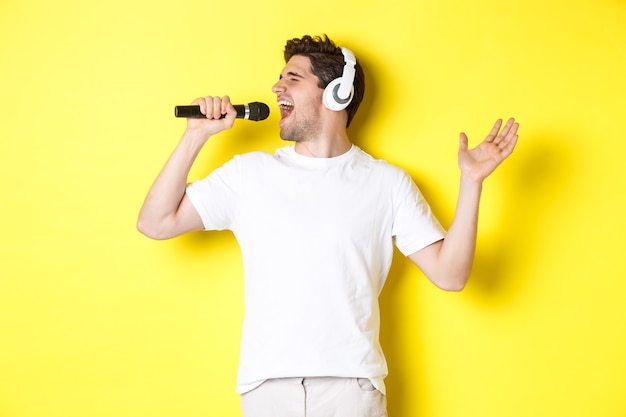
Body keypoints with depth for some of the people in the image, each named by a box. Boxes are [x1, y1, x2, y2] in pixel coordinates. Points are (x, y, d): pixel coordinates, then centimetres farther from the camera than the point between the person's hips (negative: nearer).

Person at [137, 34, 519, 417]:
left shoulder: (387, 183, 5)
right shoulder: (249, 173, 8)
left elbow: (449, 274, 0)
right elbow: (155, 223, 4)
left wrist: (471, 181, -8)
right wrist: (195, 136, 0)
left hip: (352, 384, -1)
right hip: (265, 383, 1)